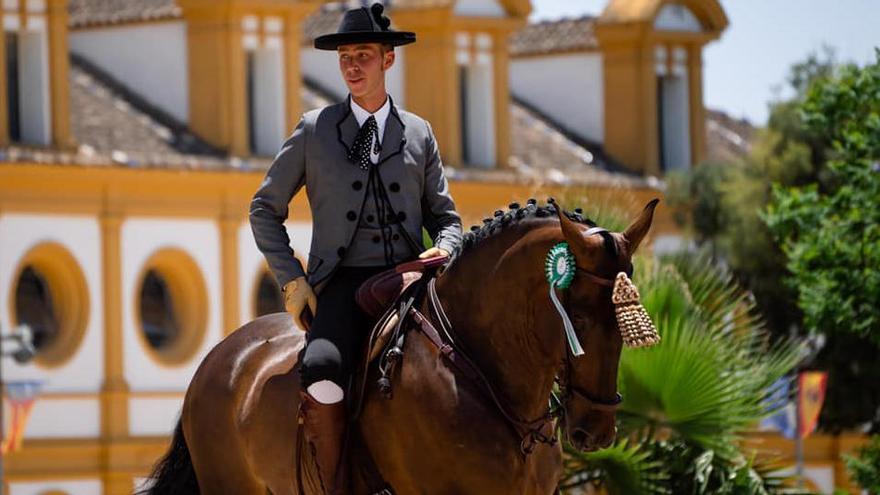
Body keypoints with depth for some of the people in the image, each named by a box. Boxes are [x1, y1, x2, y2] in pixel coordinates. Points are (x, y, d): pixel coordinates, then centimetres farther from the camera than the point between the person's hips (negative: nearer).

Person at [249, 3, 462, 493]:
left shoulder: (419, 133, 16)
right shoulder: (315, 130, 10)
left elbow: (445, 215, 21)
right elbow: (265, 210, 14)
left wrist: (443, 251, -3)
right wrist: (292, 279, 2)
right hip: (343, 283, -2)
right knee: (322, 369, -34)